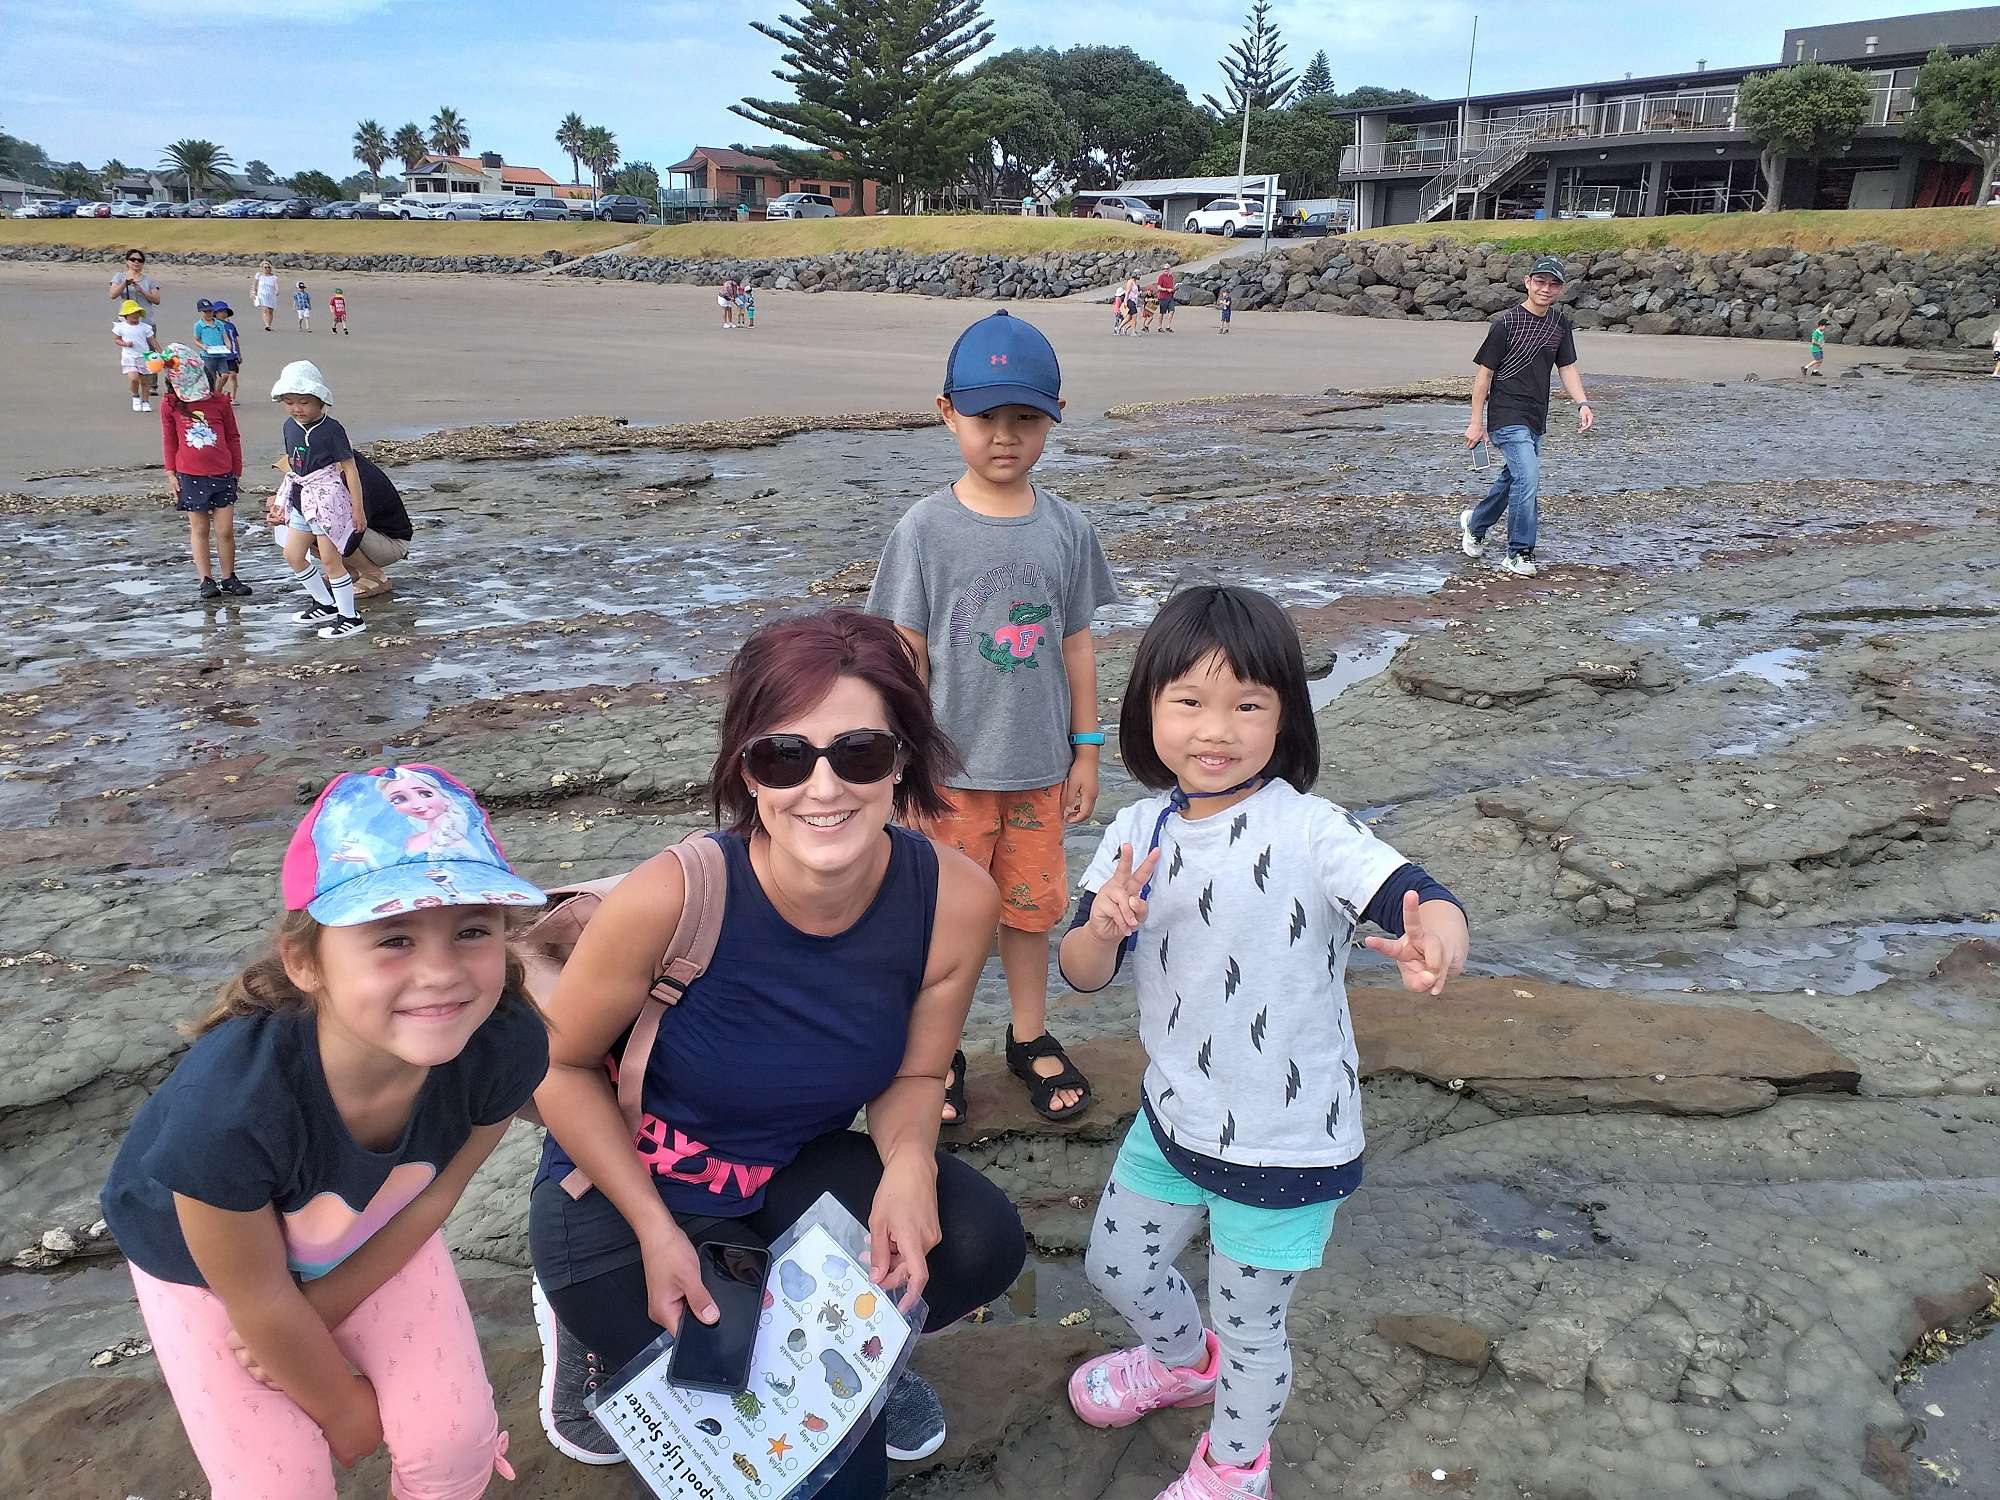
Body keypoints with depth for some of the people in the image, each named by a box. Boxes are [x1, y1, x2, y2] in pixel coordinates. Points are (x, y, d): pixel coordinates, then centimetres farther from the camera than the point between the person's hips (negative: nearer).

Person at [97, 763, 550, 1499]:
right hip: (204, 1258, -2)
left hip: (374, 1237, 3)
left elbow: (433, 1192, -13)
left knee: (455, 1441, 5)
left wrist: (323, 1308, -5)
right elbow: (257, 1300, -24)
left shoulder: (506, 1046, -35)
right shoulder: (229, 1105, -44)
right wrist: (345, 1408, -8)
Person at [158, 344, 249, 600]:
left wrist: (237, 471, 9)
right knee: (199, 529, 8)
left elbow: (233, 437, 7)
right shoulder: (170, 404, -1)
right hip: (190, 477, 0)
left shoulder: (220, 401, -2)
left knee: (225, 531, 2)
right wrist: (171, 474, 4)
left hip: (222, 475, 0)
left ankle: (229, 578, 15)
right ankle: (206, 579, 14)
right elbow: (169, 441, 6)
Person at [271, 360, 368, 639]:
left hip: (327, 497, -8)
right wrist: (285, 498, 20)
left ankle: (350, 618, 4)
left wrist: (358, 508, -14)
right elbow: (290, 461, 17)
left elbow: (350, 468, -14)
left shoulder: (331, 429, -16)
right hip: (301, 499, 8)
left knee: (330, 559, -5)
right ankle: (326, 604, 27)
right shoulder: (290, 426, 5)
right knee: (293, 555, 13)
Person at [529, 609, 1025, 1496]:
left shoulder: (955, 901, -20)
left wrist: (910, 1161, -24)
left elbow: (913, 1076, -3)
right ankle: (604, 1332, 17)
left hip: (795, 1169, 4)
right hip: (622, 1189, -3)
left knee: (979, 1245, -21)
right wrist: (656, 1232, -18)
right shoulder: (673, 897, -31)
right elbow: (561, 1065, -14)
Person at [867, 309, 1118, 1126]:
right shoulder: (926, 529, -11)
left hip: (1038, 765, 3)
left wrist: (1085, 751, 6)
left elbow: (1075, 642, 4)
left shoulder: (1066, 528, -3)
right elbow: (906, 656, -8)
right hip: (951, 768, -2)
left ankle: (1029, 1037, 37)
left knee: (1030, 905, 17)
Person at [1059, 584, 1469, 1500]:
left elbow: (1423, 899, -33)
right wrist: (1104, 927, -30)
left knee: (1249, 1327, 15)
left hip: (1285, 1144, -5)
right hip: (1173, 1115, 6)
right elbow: (1081, 974, -7)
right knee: (1116, 1269, 26)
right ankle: (1186, 1358, 60)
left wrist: (1437, 943, -57)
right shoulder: (1139, 833, -6)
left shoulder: (1308, 832, -22)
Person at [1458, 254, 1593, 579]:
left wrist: (1582, 403, -8)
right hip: (1507, 417, -7)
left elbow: (1566, 367, 10)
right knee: (1528, 481, -17)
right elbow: (1484, 372, -7)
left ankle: (1474, 523, 43)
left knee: (1513, 479, 19)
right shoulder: (1505, 323, -10)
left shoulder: (1560, 325, 9)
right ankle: (1519, 554, -6)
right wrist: (1476, 422, -9)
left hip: (1535, 419, 7)